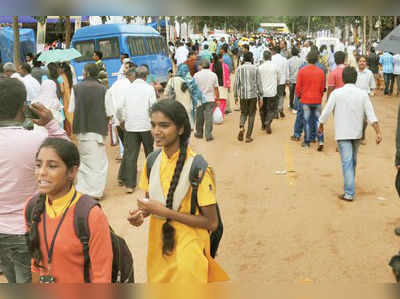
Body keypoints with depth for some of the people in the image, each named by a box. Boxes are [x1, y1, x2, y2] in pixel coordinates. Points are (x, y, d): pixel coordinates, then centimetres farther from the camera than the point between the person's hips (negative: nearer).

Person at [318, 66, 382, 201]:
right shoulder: (363, 94, -2)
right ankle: (350, 184, 40)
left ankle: (349, 193, -9)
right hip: (357, 133, 3)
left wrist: (321, 126, 10)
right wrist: (378, 132, -8)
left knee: (347, 162, -5)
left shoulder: (336, 93, -9)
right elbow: (371, 115, -8)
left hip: (342, 133, -3)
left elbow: (326, 112, -6)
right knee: (353, 161, 21)